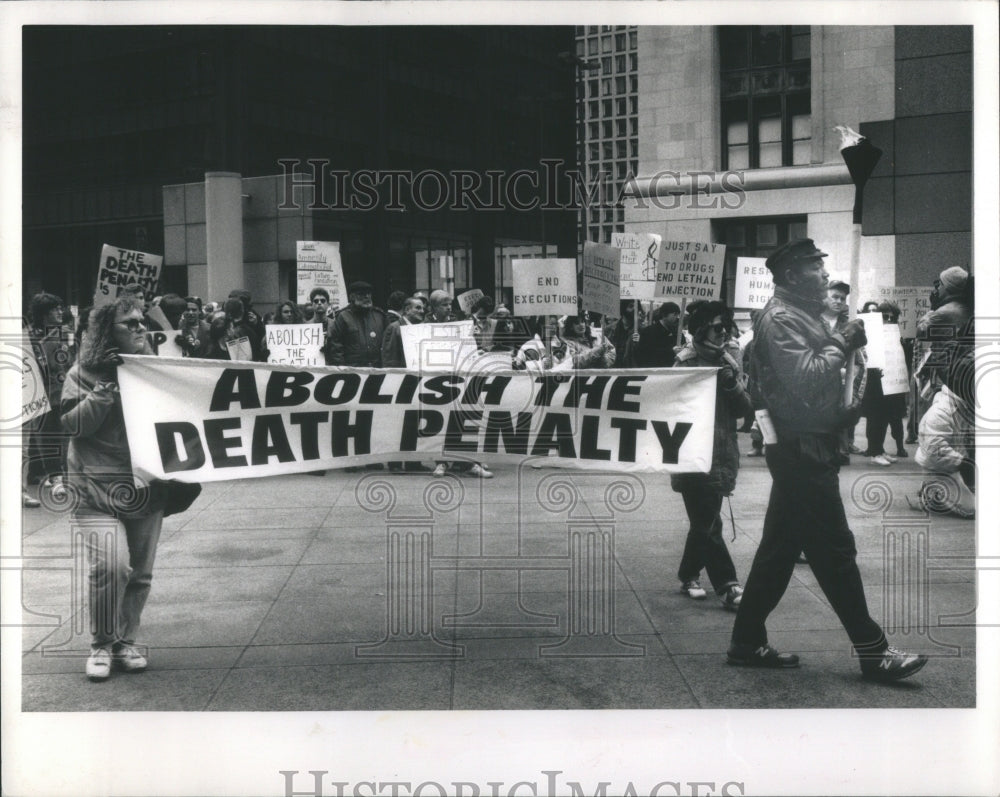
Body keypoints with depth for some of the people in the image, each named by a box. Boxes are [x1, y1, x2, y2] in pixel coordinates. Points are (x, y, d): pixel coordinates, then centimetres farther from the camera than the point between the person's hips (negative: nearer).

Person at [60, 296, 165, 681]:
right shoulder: (83, 373, 0)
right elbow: (73, 424, -10)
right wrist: (106, 388, -16)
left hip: (147, 486, 4)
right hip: (99, 487, -4)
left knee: (140, 571, 6)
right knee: (111, 564, -18)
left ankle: (125, 642, 22)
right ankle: (101, 645, 1)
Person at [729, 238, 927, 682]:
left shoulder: (799, 314, 18)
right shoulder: (780, 318, -13)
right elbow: (804, 377, -23)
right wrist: (841, 343, -12)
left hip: (805, 448, 10)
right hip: (800, 449, -10)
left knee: (779, 548, 12)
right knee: (834, 549, -5)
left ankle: (747, 644, 17)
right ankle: (872, 651, 1)